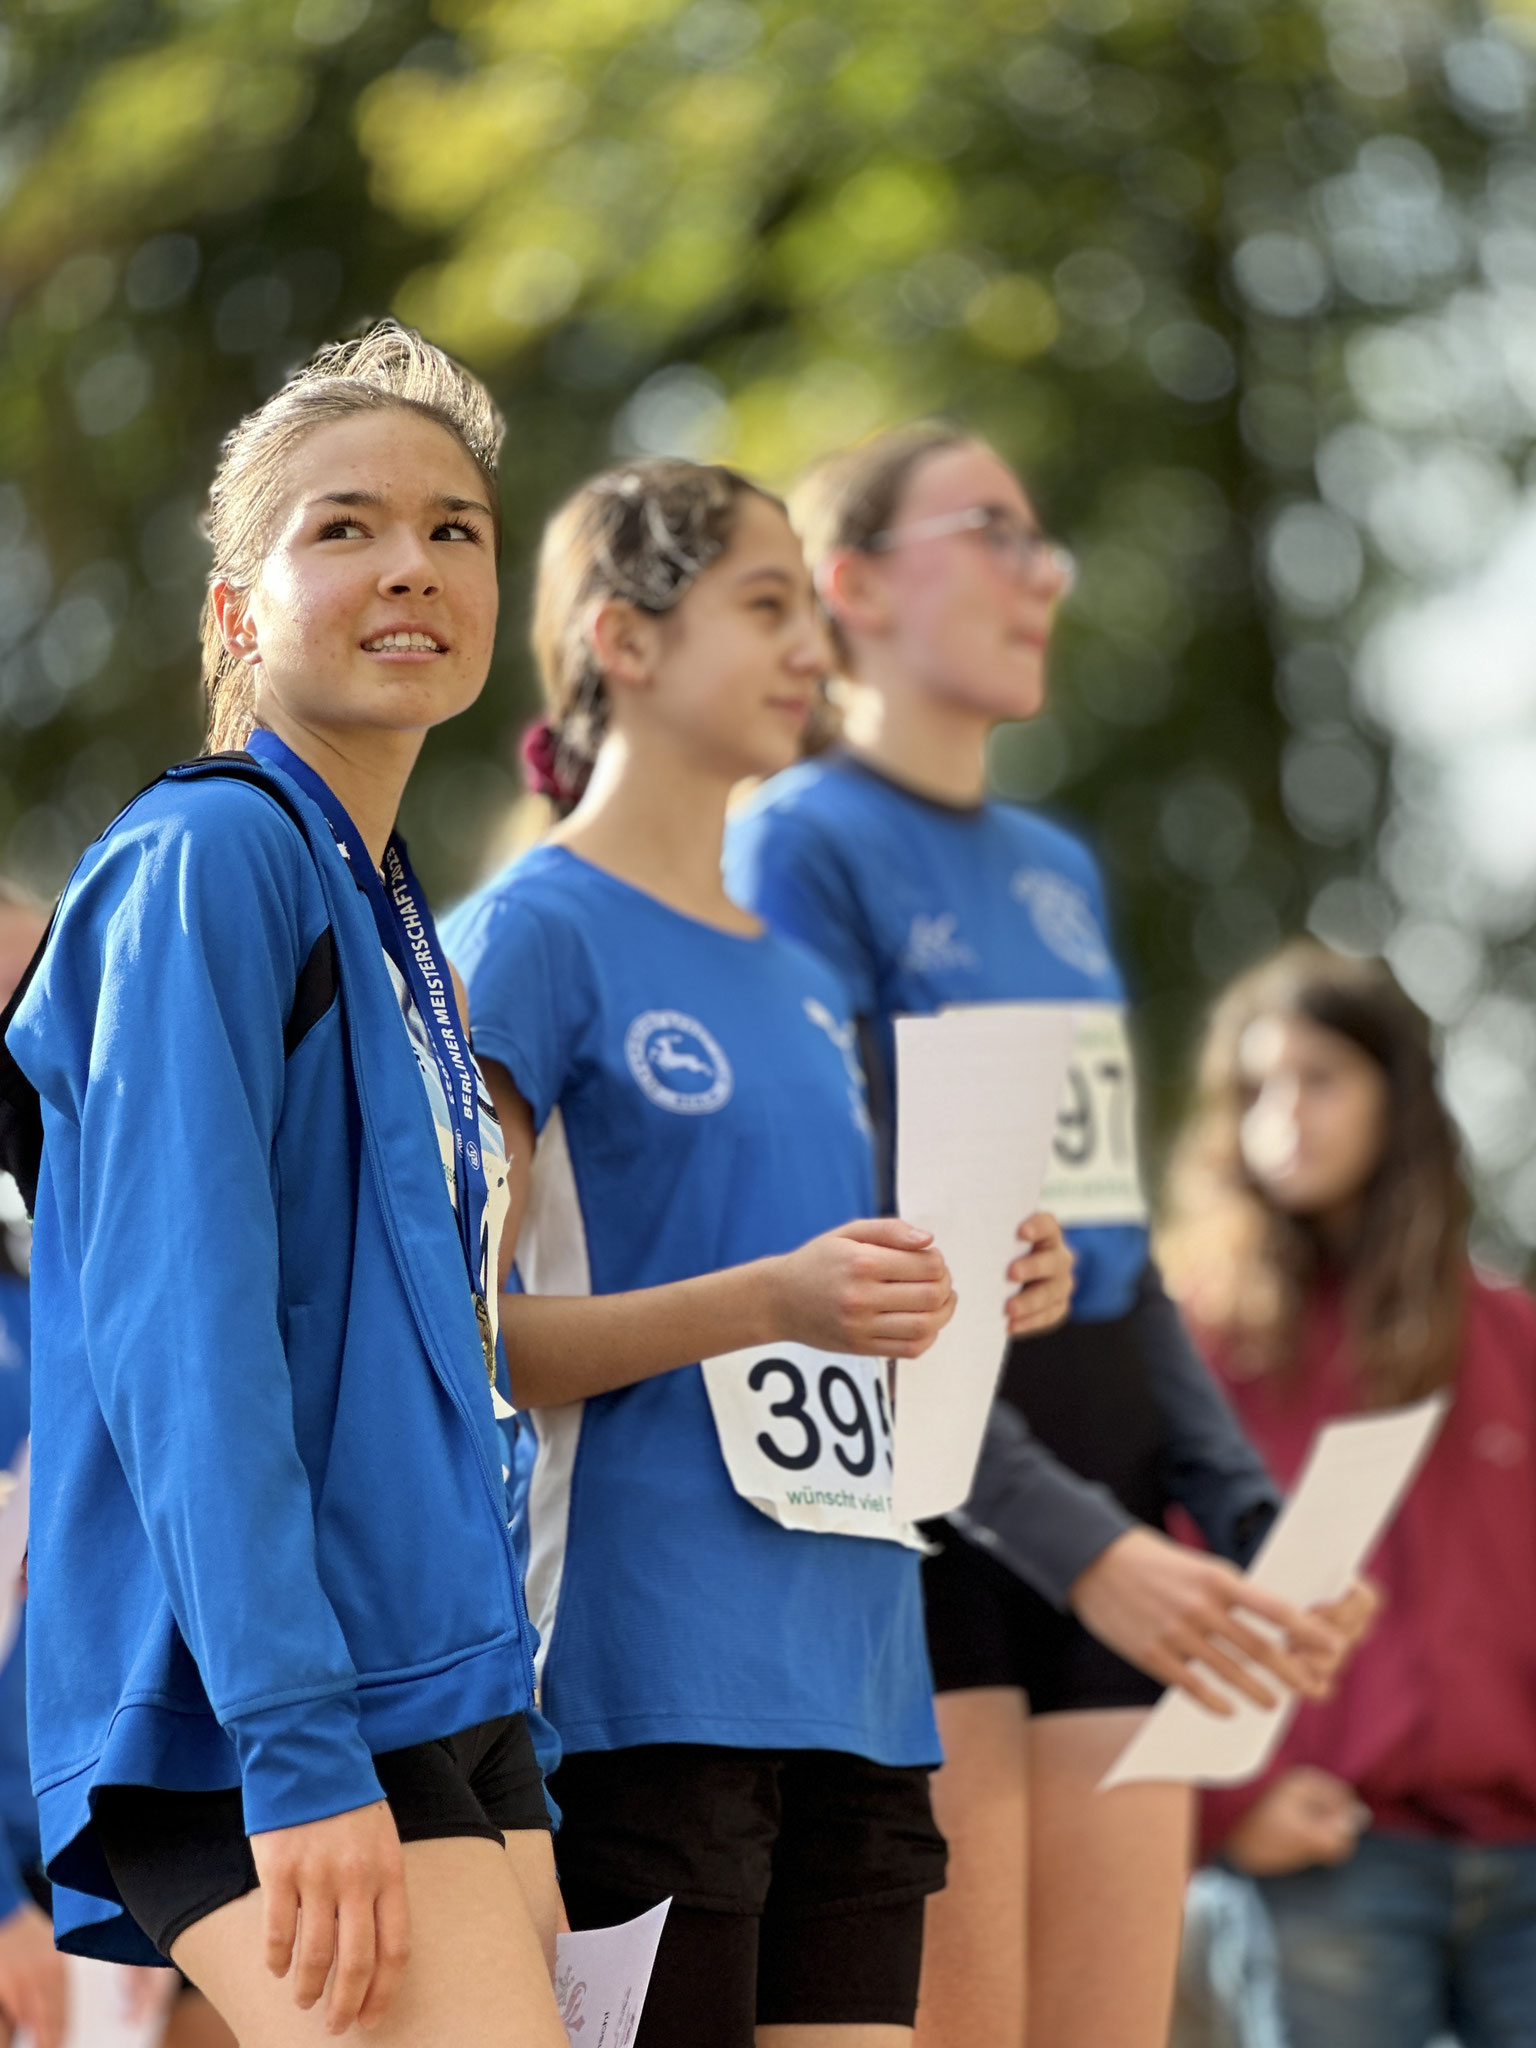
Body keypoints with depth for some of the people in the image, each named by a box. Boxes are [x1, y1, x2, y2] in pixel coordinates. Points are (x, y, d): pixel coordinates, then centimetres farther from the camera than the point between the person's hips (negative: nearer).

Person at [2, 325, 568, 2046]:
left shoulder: (389, 919, 18)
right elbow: (179, 1329, -17)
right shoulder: (211, 860, -9)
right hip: (258, 1711, -9)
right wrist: (301, 1745, -22)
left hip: (445, 1694, 9)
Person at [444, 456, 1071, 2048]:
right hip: (652, 1669, -8)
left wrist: (961, 1304, 8)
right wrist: (769, 1298, -22)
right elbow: (465, 1335, -11)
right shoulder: (532, 935, -3)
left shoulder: (799, 978, 21)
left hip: (852, 1671, 8)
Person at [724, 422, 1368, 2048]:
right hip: (923, 1517, -7)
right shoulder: (803, 845, -6)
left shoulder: (1058, 873, 18)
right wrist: (1075, 1542, -21)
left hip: (1102, 1523, 7)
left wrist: (1248, 1512, 5)